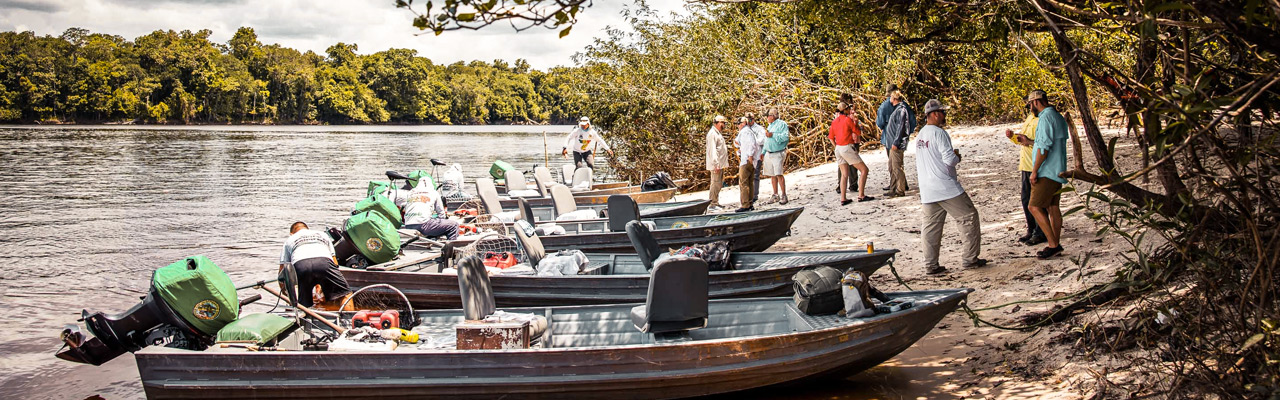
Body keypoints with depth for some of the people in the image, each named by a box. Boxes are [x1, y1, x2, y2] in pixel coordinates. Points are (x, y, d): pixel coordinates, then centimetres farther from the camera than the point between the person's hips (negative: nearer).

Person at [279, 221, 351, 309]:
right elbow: (335, 262, 37)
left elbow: (282, 272, 31)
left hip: (299, 265, 0)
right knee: (346, 295, 7)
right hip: (325, 262, 0)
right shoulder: (323, 234, 41)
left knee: (303, 306, 7)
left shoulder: (289, 240, 38)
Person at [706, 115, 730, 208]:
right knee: (716, 183, -10)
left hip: (720, 164, 10)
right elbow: (712, 150, -20)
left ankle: (716, 202, 19)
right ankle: (713, 203, -8)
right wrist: (716, 164, -24)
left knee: (719, 183, 13)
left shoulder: (718, 133, 19)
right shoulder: (712, 133, -14)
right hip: (716, 164, -10)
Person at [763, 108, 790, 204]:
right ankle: (775, 195, 14)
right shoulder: (770, 126, 21)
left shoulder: (782, 124, -6)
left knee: (779, 174, -14)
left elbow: (786, 136, -18)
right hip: (769, 154, 8)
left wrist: (773, 135, -18)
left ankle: (784, 196, -10)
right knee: (772, 175, 7)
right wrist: (763, 152, 21)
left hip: (778, 153, -8)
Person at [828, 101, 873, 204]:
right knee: (864, 170, 0)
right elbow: (858, 133, -3)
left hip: (838, 149, 8)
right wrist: (855, 121, 8)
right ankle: (861, 195, -4)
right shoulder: (848, 119, -10)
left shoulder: (835, 121, 10)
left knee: (844, 174, 14)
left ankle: (843, 199, 9)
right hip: (848, 148, -8)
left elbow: (831, 138, 15)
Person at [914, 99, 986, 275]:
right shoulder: (939, 133, -13)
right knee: (969, 217, 5)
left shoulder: (920, 135, 13)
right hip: (946, 188, -8)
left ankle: (930, 265, 7)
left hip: (927, 192, 8)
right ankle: (970, 258, 6)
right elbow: (950, 159, -19)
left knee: (931, 226, 8)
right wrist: (957, 156, 2)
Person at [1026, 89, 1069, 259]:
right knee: (1053, 208, 12)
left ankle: (1053, 245, -11)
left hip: (1047, 172, -10)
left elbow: (1044, 146, -22)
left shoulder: (1046, 117, -15)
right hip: (1058, 171, 10)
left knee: (1034, 207, -10)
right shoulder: (1058, 117, 17)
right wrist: (1029, 143, 31)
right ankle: (1056, 245, 15)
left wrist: (1034, 170, -19)